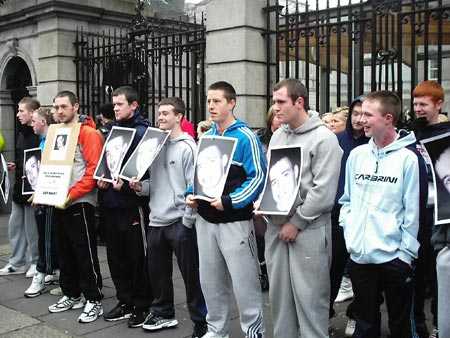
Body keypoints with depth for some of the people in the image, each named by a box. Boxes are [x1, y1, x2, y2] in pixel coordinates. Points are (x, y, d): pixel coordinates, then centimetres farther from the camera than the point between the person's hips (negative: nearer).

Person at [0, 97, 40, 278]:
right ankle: (17, 262, 25)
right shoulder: (22, 133, 13)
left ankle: (36, 262, 18)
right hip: (19, 185, 9)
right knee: (15, 225, 14)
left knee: (32, 226, 3)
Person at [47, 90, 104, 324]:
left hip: (80, 203, -8)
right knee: (64, 252, 15)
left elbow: (94, 169, -17)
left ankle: (94, 300, 7)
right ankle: (71, 295, 28)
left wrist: (72, 194, -20)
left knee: (85, 254, -3)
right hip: (59, 203, 8)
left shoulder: (88, 133, -10)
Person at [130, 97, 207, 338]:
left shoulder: (187, 147, -9)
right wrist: (141, 187, -2)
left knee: (191, 274, 2)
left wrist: (188, 221, -15)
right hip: (156, 220, 7)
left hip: (180, 222, -7)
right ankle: (163, 314, 34)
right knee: (157, 271, 17)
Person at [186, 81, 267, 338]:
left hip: (235, 222, -7)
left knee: (244, 282, -1)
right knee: (210, 280, 16)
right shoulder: (206, 137, 11)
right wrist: (191, 194, 0)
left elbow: (259, 177, -15)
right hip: (205, 220, 7)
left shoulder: (246, 137, -10)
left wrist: (230, 202, -22)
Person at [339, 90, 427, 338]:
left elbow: (414, 210, -9)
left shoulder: (408, 158, -9)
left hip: (393, 257, -4)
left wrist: (407, 252, -9)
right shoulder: (356, 154, 5)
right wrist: (348, 229, 4)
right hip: (359, 255, 4)